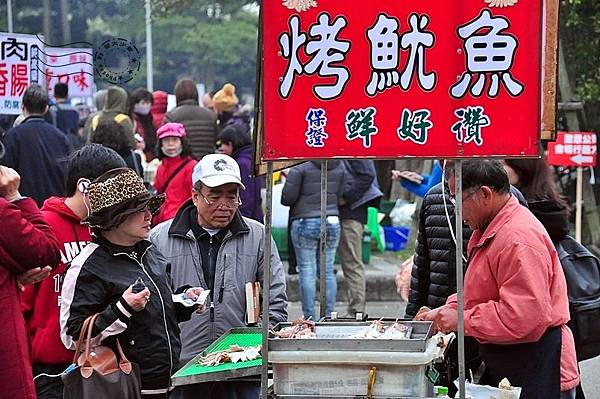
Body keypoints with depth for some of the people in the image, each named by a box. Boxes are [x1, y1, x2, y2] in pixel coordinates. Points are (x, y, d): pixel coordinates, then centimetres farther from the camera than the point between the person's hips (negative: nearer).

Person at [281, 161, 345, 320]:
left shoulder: (299, 168, -10)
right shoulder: (339, 168, 4)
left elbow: (287, 198, -10)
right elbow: (339, 196, 7)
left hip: (305, 222, -4)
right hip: (332, 222, 4)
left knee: (307, 271, 1)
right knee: (328, 271, 9)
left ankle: (309, 317, 1)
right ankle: (329, 316, 11)